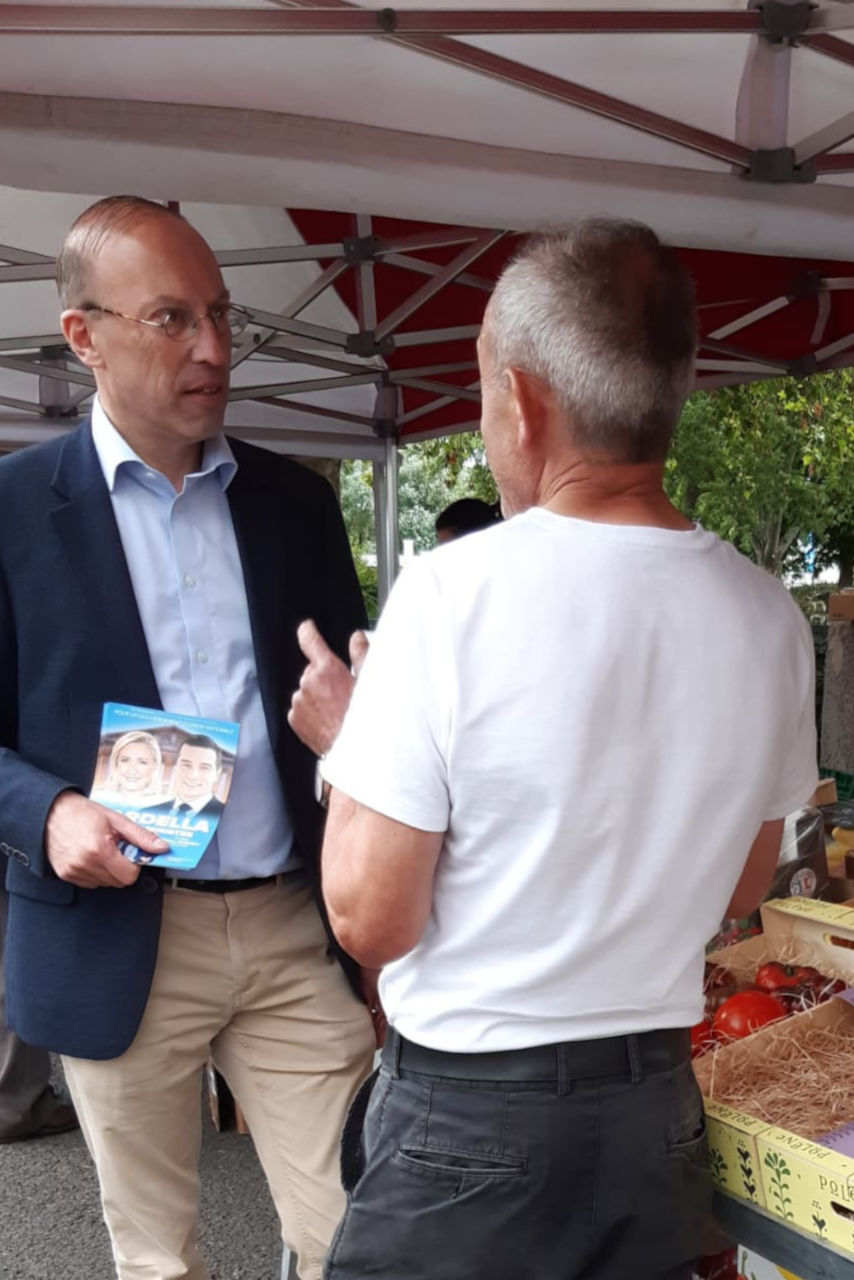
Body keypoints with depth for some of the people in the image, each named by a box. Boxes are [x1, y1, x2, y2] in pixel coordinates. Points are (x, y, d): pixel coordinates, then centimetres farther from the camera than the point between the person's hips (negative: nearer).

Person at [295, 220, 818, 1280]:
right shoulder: (769, 616, -6)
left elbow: (370, 920, -17)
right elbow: (740, 886, 7)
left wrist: (344, 740, -3)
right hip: (659, 1103, 5)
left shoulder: (453, 591, -22)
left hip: (464, 1116, -4)